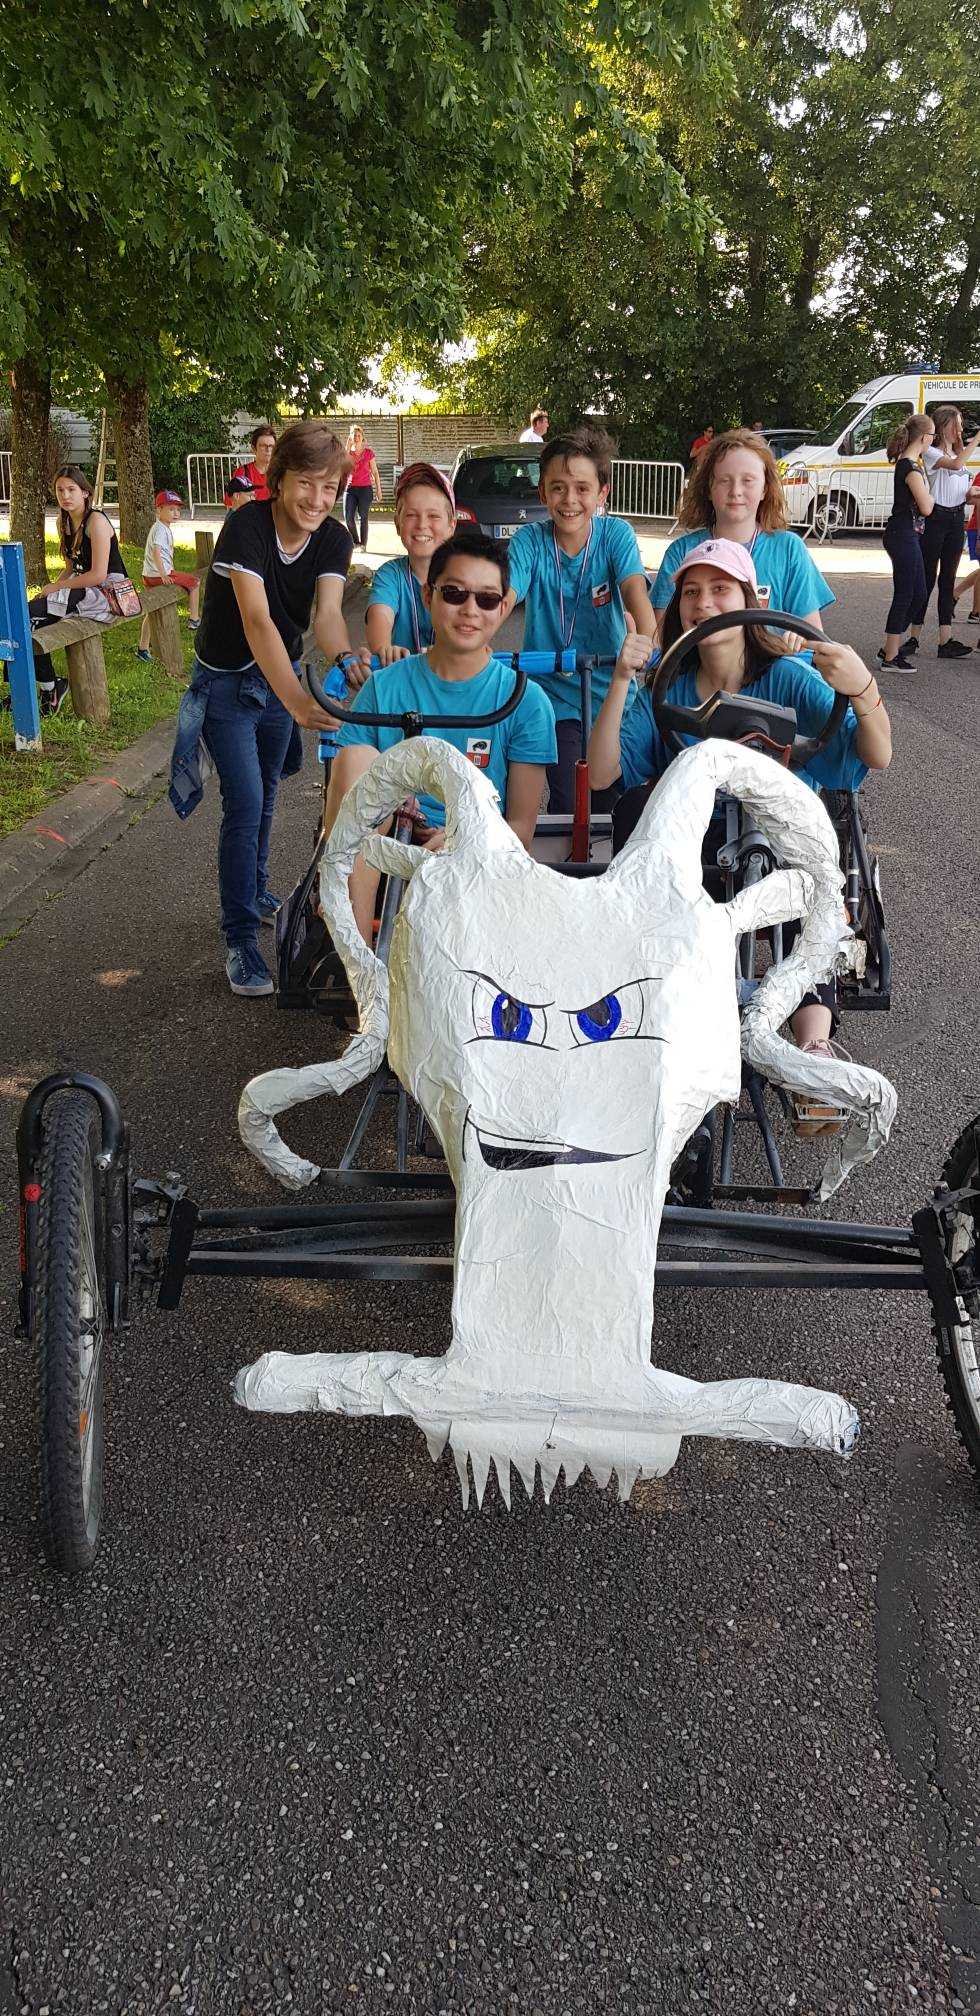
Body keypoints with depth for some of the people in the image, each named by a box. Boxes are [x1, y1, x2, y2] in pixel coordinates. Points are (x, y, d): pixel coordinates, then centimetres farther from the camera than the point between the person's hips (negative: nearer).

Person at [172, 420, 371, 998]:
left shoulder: (334, 539, -13)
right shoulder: (246, 527, -29)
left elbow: (327, 612, -27)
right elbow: (257, 620, -41)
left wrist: (346, 656, -51)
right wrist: (295, 700, -55)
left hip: (280, 674, 5)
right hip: (226, 682, -5)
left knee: (267, 793, 20)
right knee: (245, 803, -12)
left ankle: (257, 892, 43)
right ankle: (241, 940, -5)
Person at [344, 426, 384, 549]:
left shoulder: (369, 452, 4)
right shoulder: (348, 452, 9)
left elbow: (375, 472, 5)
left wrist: (378, 489, 1)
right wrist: (348, 446, -11)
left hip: (365, 488, -2)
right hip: (350, 488, 2)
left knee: (363, 518, -3)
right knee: (348, 517, -6)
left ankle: (363, 545, 3)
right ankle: (355, 541, 13)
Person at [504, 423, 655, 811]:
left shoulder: (616, 535, -5)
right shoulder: (529, 541, -7)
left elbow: (635, 591, -21)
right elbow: (502, 599, -21)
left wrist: (648, 643, -42)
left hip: (611, 691, 1)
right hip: (553, 695, -1)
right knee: (570, 809, -9)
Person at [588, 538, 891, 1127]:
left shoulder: (788, 679, -1)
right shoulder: (666, 688, 5)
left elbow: (878, 758, -11)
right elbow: (602, 773, -8)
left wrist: (863, 690, -30)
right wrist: (620, 683, -17)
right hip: (691, 848, 2)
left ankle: (814, 1045, -36)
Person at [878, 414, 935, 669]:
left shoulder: (904, 461, 11)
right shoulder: (912, 468, -19)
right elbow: (926, 508, -18)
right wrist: (929, 494, 0)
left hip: (905, 535, 10)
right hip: (903, 536, -10)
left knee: (917, 593, 16)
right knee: (904, 595, -3)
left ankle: (891, 647, 23)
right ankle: (891, 657, 3)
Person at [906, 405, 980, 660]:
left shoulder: (959, 452, 17)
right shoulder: (931, 453, -6)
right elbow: (955, 465, -26)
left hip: (957, 519, 7)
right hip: (936, 519, -7)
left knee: (947, 579, 5)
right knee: (927, 578, -3)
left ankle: (946, 640, 4)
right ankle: (914, 637, 3)